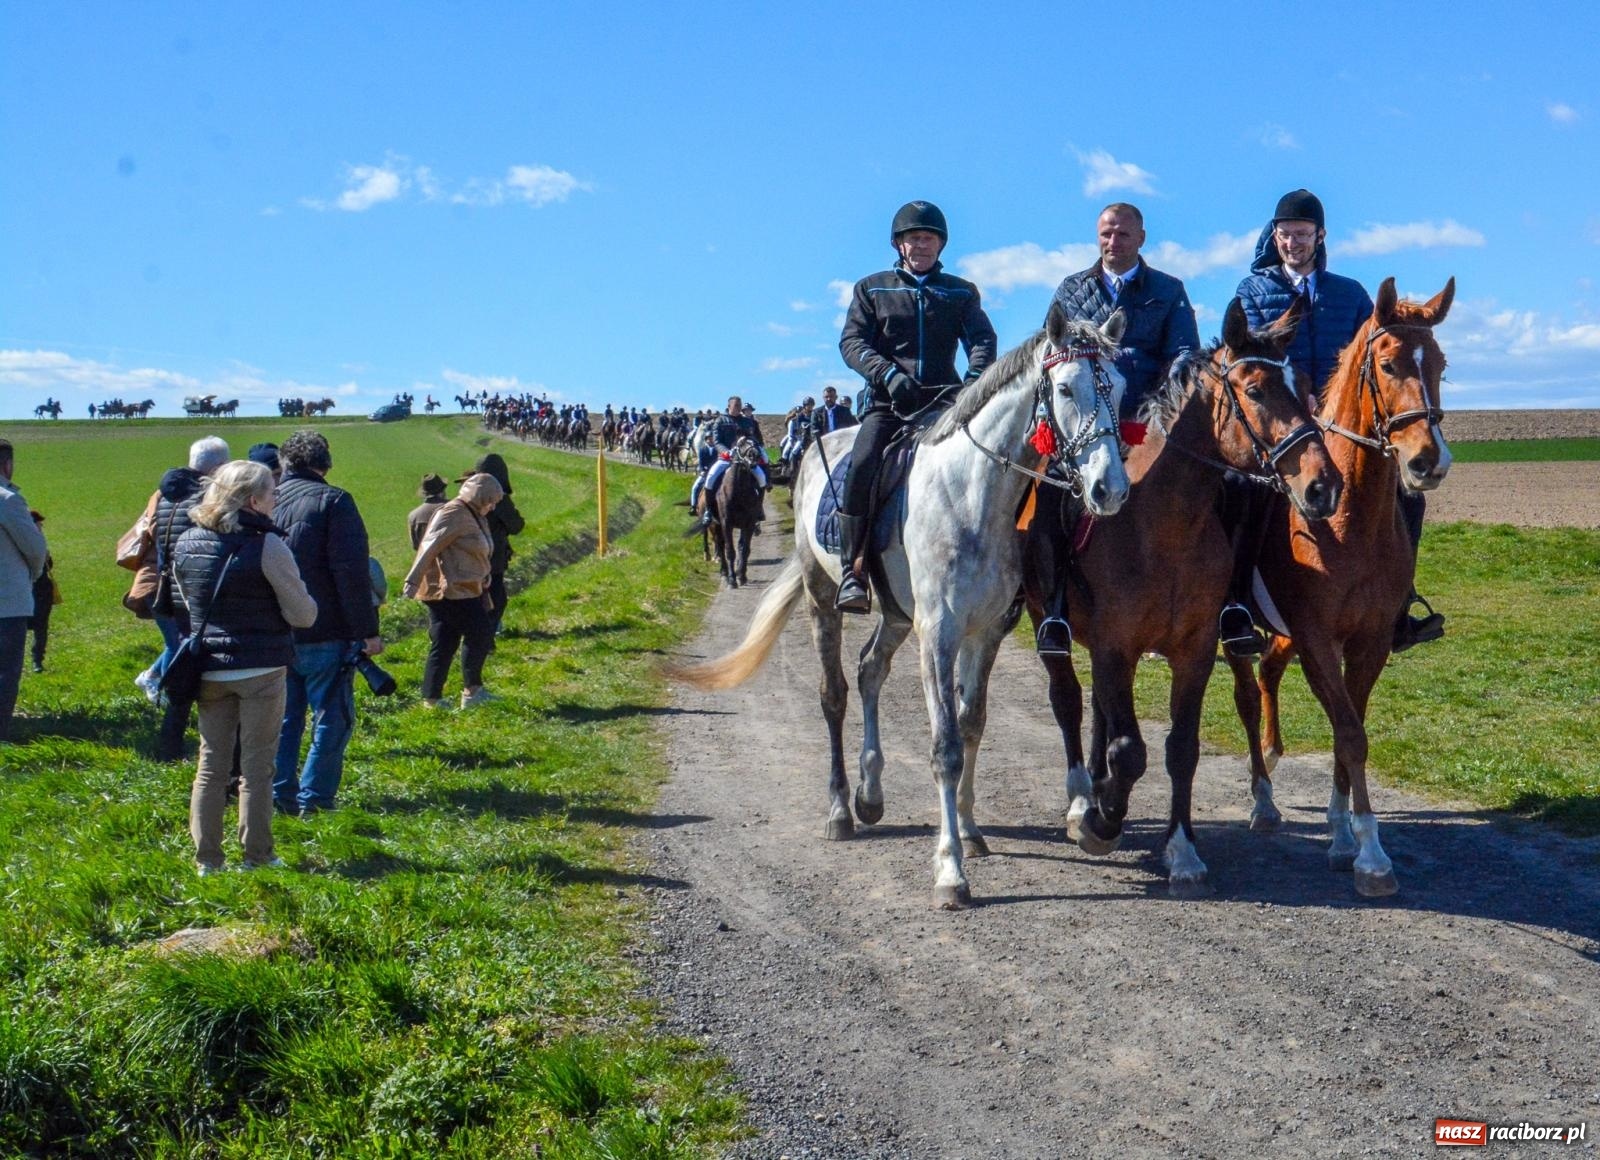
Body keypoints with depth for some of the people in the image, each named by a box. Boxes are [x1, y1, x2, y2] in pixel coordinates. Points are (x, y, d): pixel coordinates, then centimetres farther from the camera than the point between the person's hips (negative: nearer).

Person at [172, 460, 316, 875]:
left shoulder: (186, 544, 5)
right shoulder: (266, 546, -14)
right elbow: (303, 615, -10)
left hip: (208, 670, 5)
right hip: (260, 670, -5)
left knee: (211, 766, 12)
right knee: (257, 767, 4)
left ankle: (207, 859, 14)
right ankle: (257, 857, 9)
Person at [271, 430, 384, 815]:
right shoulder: (332, 502, -10)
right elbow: (352, 572, -16)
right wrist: (368, 630, -14)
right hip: (324, 635, -6)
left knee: (283, 718, 15)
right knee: (332, 719, 3)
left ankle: (279, 794, 16)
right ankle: (314, 798, 2)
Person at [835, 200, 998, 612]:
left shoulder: (961, 293, 17)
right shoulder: (871, 289, 15)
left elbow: (982, 339, 2)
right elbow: (851, 342, 2)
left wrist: (975, 376, -22)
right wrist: (888, 373, -18)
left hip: (945, 402, 2)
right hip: (888, 404, -1)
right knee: (862, 466, -28)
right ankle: (851, 573, -27)